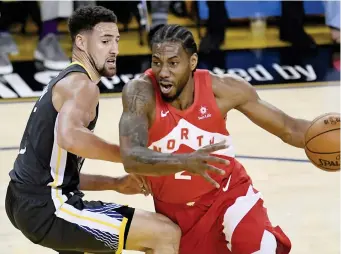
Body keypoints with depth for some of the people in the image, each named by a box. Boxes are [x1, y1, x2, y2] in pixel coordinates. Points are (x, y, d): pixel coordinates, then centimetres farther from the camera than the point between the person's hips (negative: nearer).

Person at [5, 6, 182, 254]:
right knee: (166, 234, -13)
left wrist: (116, 184, 17)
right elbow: (69, 137, -33)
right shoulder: (82, 85, -10)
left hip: (30, 203, 11)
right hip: (47, 209, -11)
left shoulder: (65, 83, 22)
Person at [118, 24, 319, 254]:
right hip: (174, 209, 1)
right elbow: (131, 158, -38)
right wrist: (185, 162, -55)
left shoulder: (223, 88, -19)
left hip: (227, 193, 0)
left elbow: (288, 128, -9)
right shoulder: (141, 93, -24)